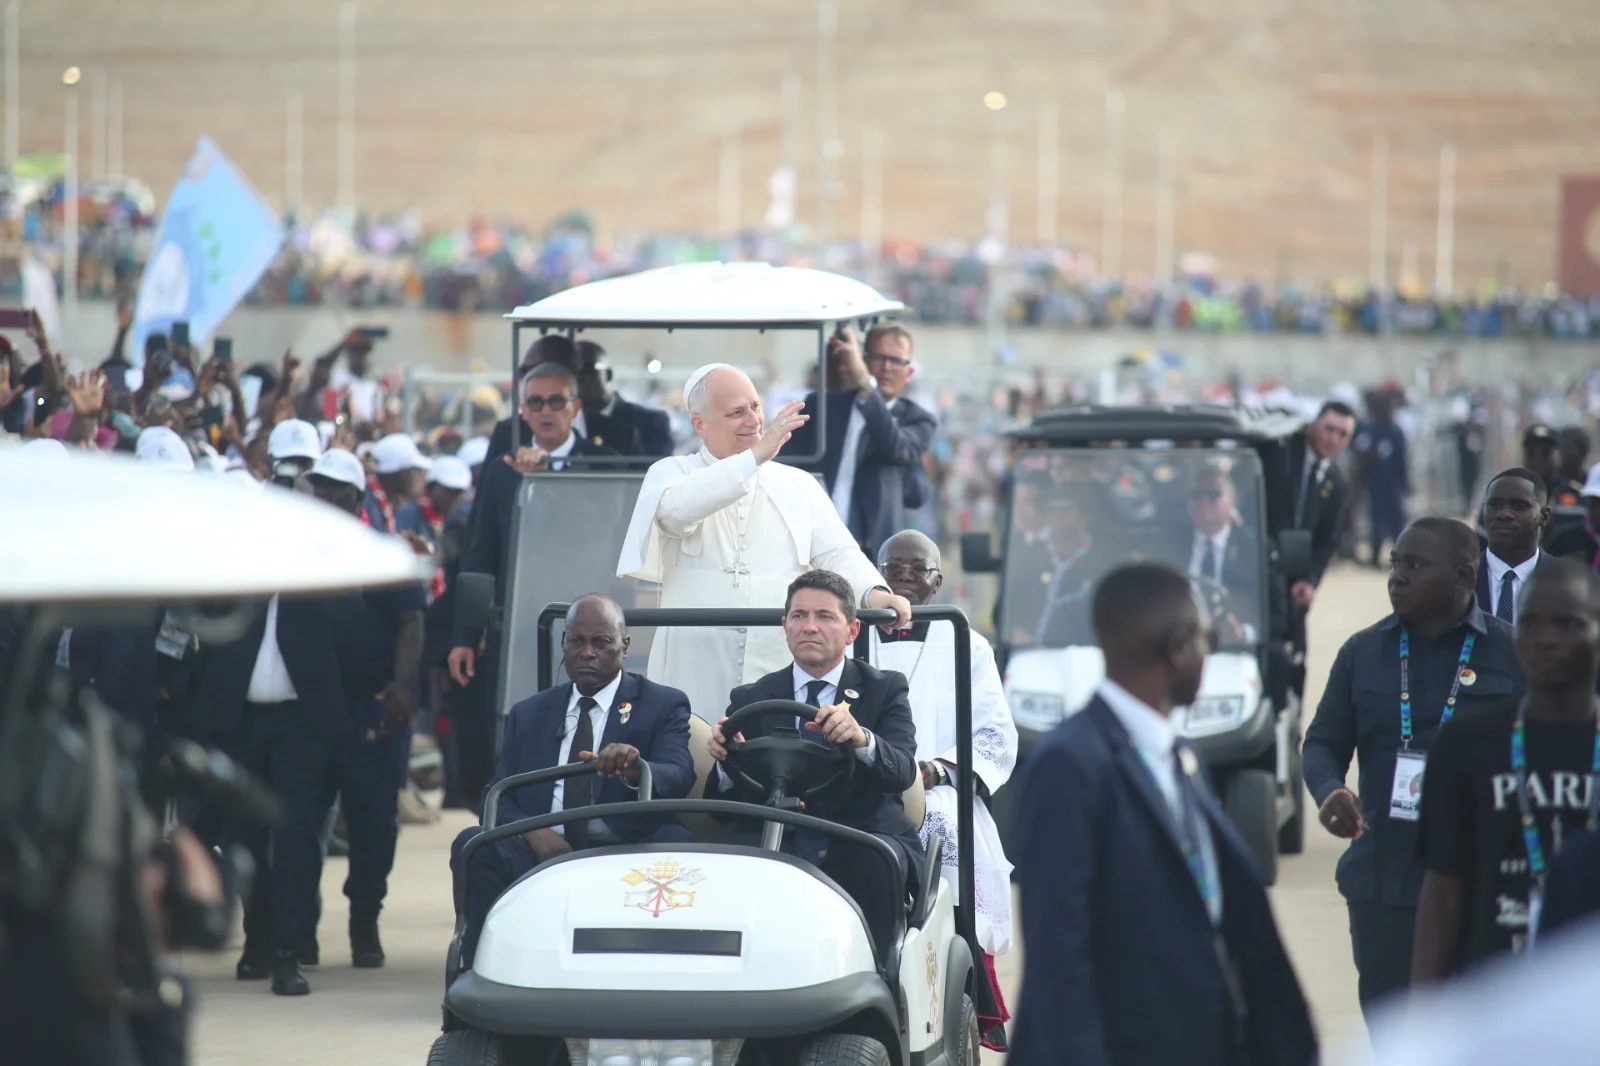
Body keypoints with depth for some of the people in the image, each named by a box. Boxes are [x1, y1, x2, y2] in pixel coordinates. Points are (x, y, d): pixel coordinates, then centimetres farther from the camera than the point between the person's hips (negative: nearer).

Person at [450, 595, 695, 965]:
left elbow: (679, 777, -7)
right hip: (543, 852, 2)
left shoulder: (663, 705, 11)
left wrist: (637, 770, -33)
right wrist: (531, 832, -10)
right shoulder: (528, 714, 22)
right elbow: (499, 796, 15)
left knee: (675, 843, -34)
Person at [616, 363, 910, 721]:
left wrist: (873, 592, -17)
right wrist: (755, 458, -17)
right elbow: (676, 509, -15)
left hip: (780, 670, 2)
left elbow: (837, 553, 4)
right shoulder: (670, 474, 8)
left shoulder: (798, 485, 15)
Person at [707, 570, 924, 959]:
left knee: (876, 861, -34)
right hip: (775, 845, 0)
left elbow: (901, 773, -9)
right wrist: (726, 760, -20)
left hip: (862, 842, 0)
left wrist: (862, 740, -32)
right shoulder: (749, 700, 13)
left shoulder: (884, 689, 10)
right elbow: (723, 805, 4)